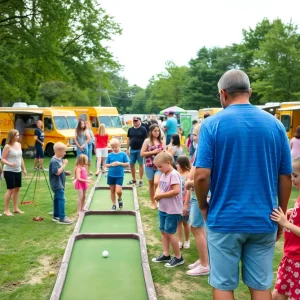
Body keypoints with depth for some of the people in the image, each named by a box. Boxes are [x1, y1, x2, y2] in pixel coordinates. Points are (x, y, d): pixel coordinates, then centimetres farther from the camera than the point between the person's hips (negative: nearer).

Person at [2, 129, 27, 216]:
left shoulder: (19, 144, 7)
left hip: (18, 171, 7)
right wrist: (10, 164, -32)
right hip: (9, 171, -7)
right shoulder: (7, 146, -13)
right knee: (10, 190, -5)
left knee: (17, 189, 12)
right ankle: (6, 210, 4)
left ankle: (15, 208, 22)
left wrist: (24, 169, 15)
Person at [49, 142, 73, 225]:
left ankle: (56, 216, 26)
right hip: (57, 184, -10)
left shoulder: (60, 159, 9)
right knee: (61, 199, -11)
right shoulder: (54, 161, -20)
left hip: (60, 184, 10)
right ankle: (62, 218, -10)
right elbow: (57, 172, -26)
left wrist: (66, 172, 3)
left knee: (57, 199, 16)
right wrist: (64, 164, -22)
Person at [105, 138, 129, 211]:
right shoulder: (110, 155, -2)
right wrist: (111, 164, -16)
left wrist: (120, 163, -18)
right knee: (112, 191, 11)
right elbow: (106, 165, 3)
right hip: (111, 175, 2)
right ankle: (114, 204, 25)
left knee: (118, 191, -12)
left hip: (120, 176, -2)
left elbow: (127, 164, -4)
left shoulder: (123, 154, -6)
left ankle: (120, 199, 21)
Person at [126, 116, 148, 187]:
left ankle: (141, 180, 10)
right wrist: (127, 149, 7)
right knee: (131, 164, 8)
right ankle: (133, 179, 22)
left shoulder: (143, 129, -4)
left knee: (141, 164, 3)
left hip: (140, 149, -4)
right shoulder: (130, 129, 8)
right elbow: (128, 139, 12)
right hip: (132, 149, 4)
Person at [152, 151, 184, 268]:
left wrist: (161, 195, -21)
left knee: (169, 233, -1)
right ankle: (166, 255, 26)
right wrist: (157, 193, -8)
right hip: (163, 208, 9)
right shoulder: (163, 174, 8)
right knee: (163, 231, 14)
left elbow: (176, 191, -29)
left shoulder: (173, 174, -20)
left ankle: (178, 257, 13)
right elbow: (159, 187, 15)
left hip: (172, 210, -9)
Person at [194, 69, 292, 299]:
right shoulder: (275, 124, 2)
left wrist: (203, 206, 4)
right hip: (264, 220, 3)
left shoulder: (212, 124, -8)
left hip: (225, 219, -3)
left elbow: (202, 175, -14)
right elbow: (286, 178, 4)